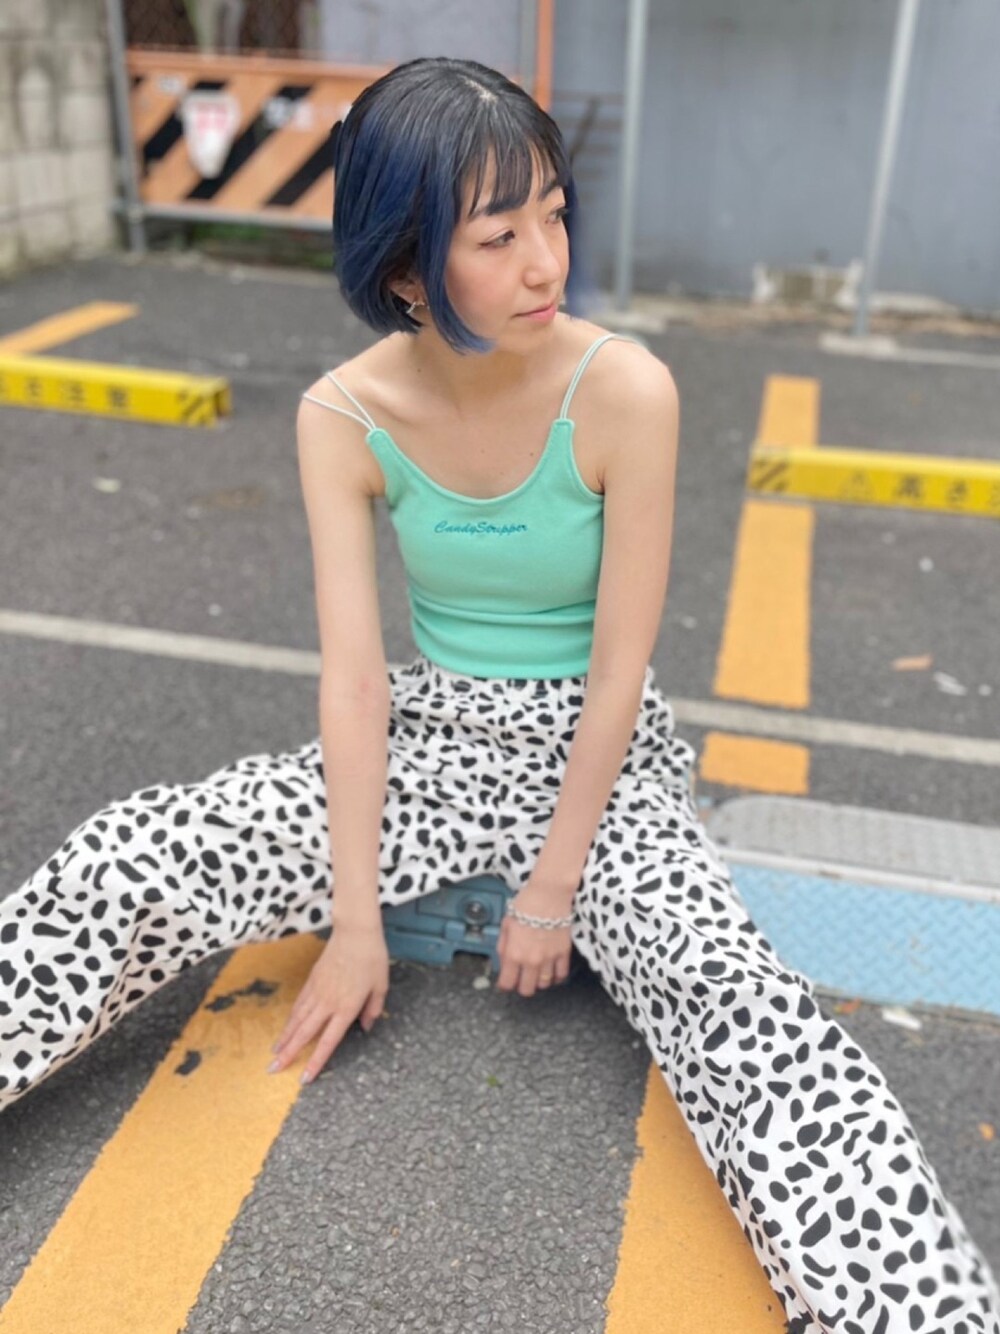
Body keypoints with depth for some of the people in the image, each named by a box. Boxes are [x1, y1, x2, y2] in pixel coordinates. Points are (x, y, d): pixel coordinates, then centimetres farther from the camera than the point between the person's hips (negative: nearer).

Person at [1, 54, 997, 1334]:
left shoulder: (625, 390, -19)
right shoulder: (343, 415, -11)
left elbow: (618, 670, -15)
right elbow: (353, 671, -13)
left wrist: (552, 889, -12)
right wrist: (357, 919, -14)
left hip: (601, 756, -2)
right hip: (425, 737, 2)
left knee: (737, 1002, -29)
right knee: (127, 858, -15)